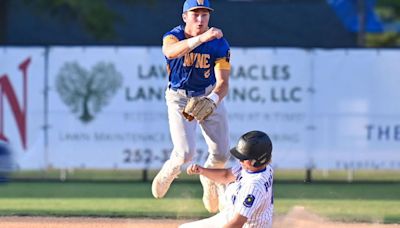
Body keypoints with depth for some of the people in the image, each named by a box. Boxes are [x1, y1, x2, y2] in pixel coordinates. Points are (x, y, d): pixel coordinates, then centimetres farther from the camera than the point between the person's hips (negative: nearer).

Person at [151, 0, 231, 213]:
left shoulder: (219, 44, -17)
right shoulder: (174, 36, -21)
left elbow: (223, 82, -19)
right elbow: (171, 51, -47)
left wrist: (213, 99, -41)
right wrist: (200, 38, -63)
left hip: (210, 95, 2)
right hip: (180, 98, -2)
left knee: (221, 154, 0)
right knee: (185, 153, -16)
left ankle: (209, 179, 37)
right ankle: (168, 172, 21)